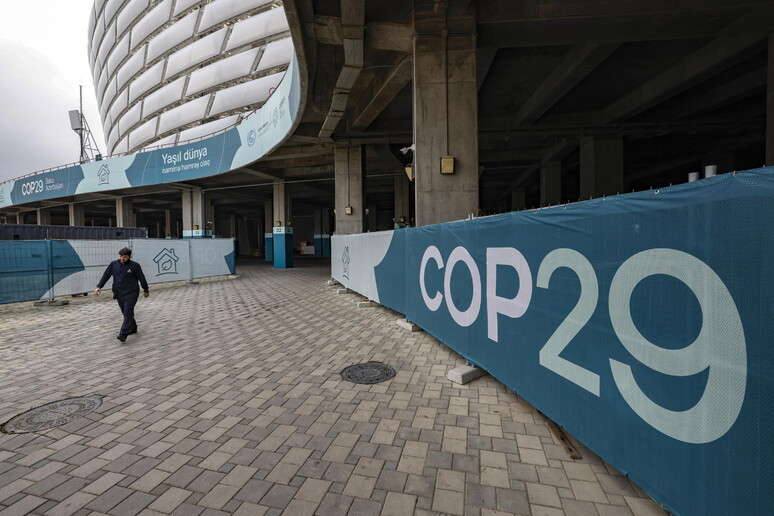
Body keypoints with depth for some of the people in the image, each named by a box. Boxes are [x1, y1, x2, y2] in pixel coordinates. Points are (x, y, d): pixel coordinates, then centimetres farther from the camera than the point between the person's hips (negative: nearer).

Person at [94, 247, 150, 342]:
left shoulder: (135, 265, -6)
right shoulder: (113, 264, 6)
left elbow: (142, 278, 1)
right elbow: (106, 275, 11)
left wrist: (146, 290, 8)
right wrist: (99, 286, 0)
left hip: (131, 294, -5)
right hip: (119, 294, 6)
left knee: (128, 313, -12)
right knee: (125, 313, 14)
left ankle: (123, 334, -16)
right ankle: (133, 328, 30)